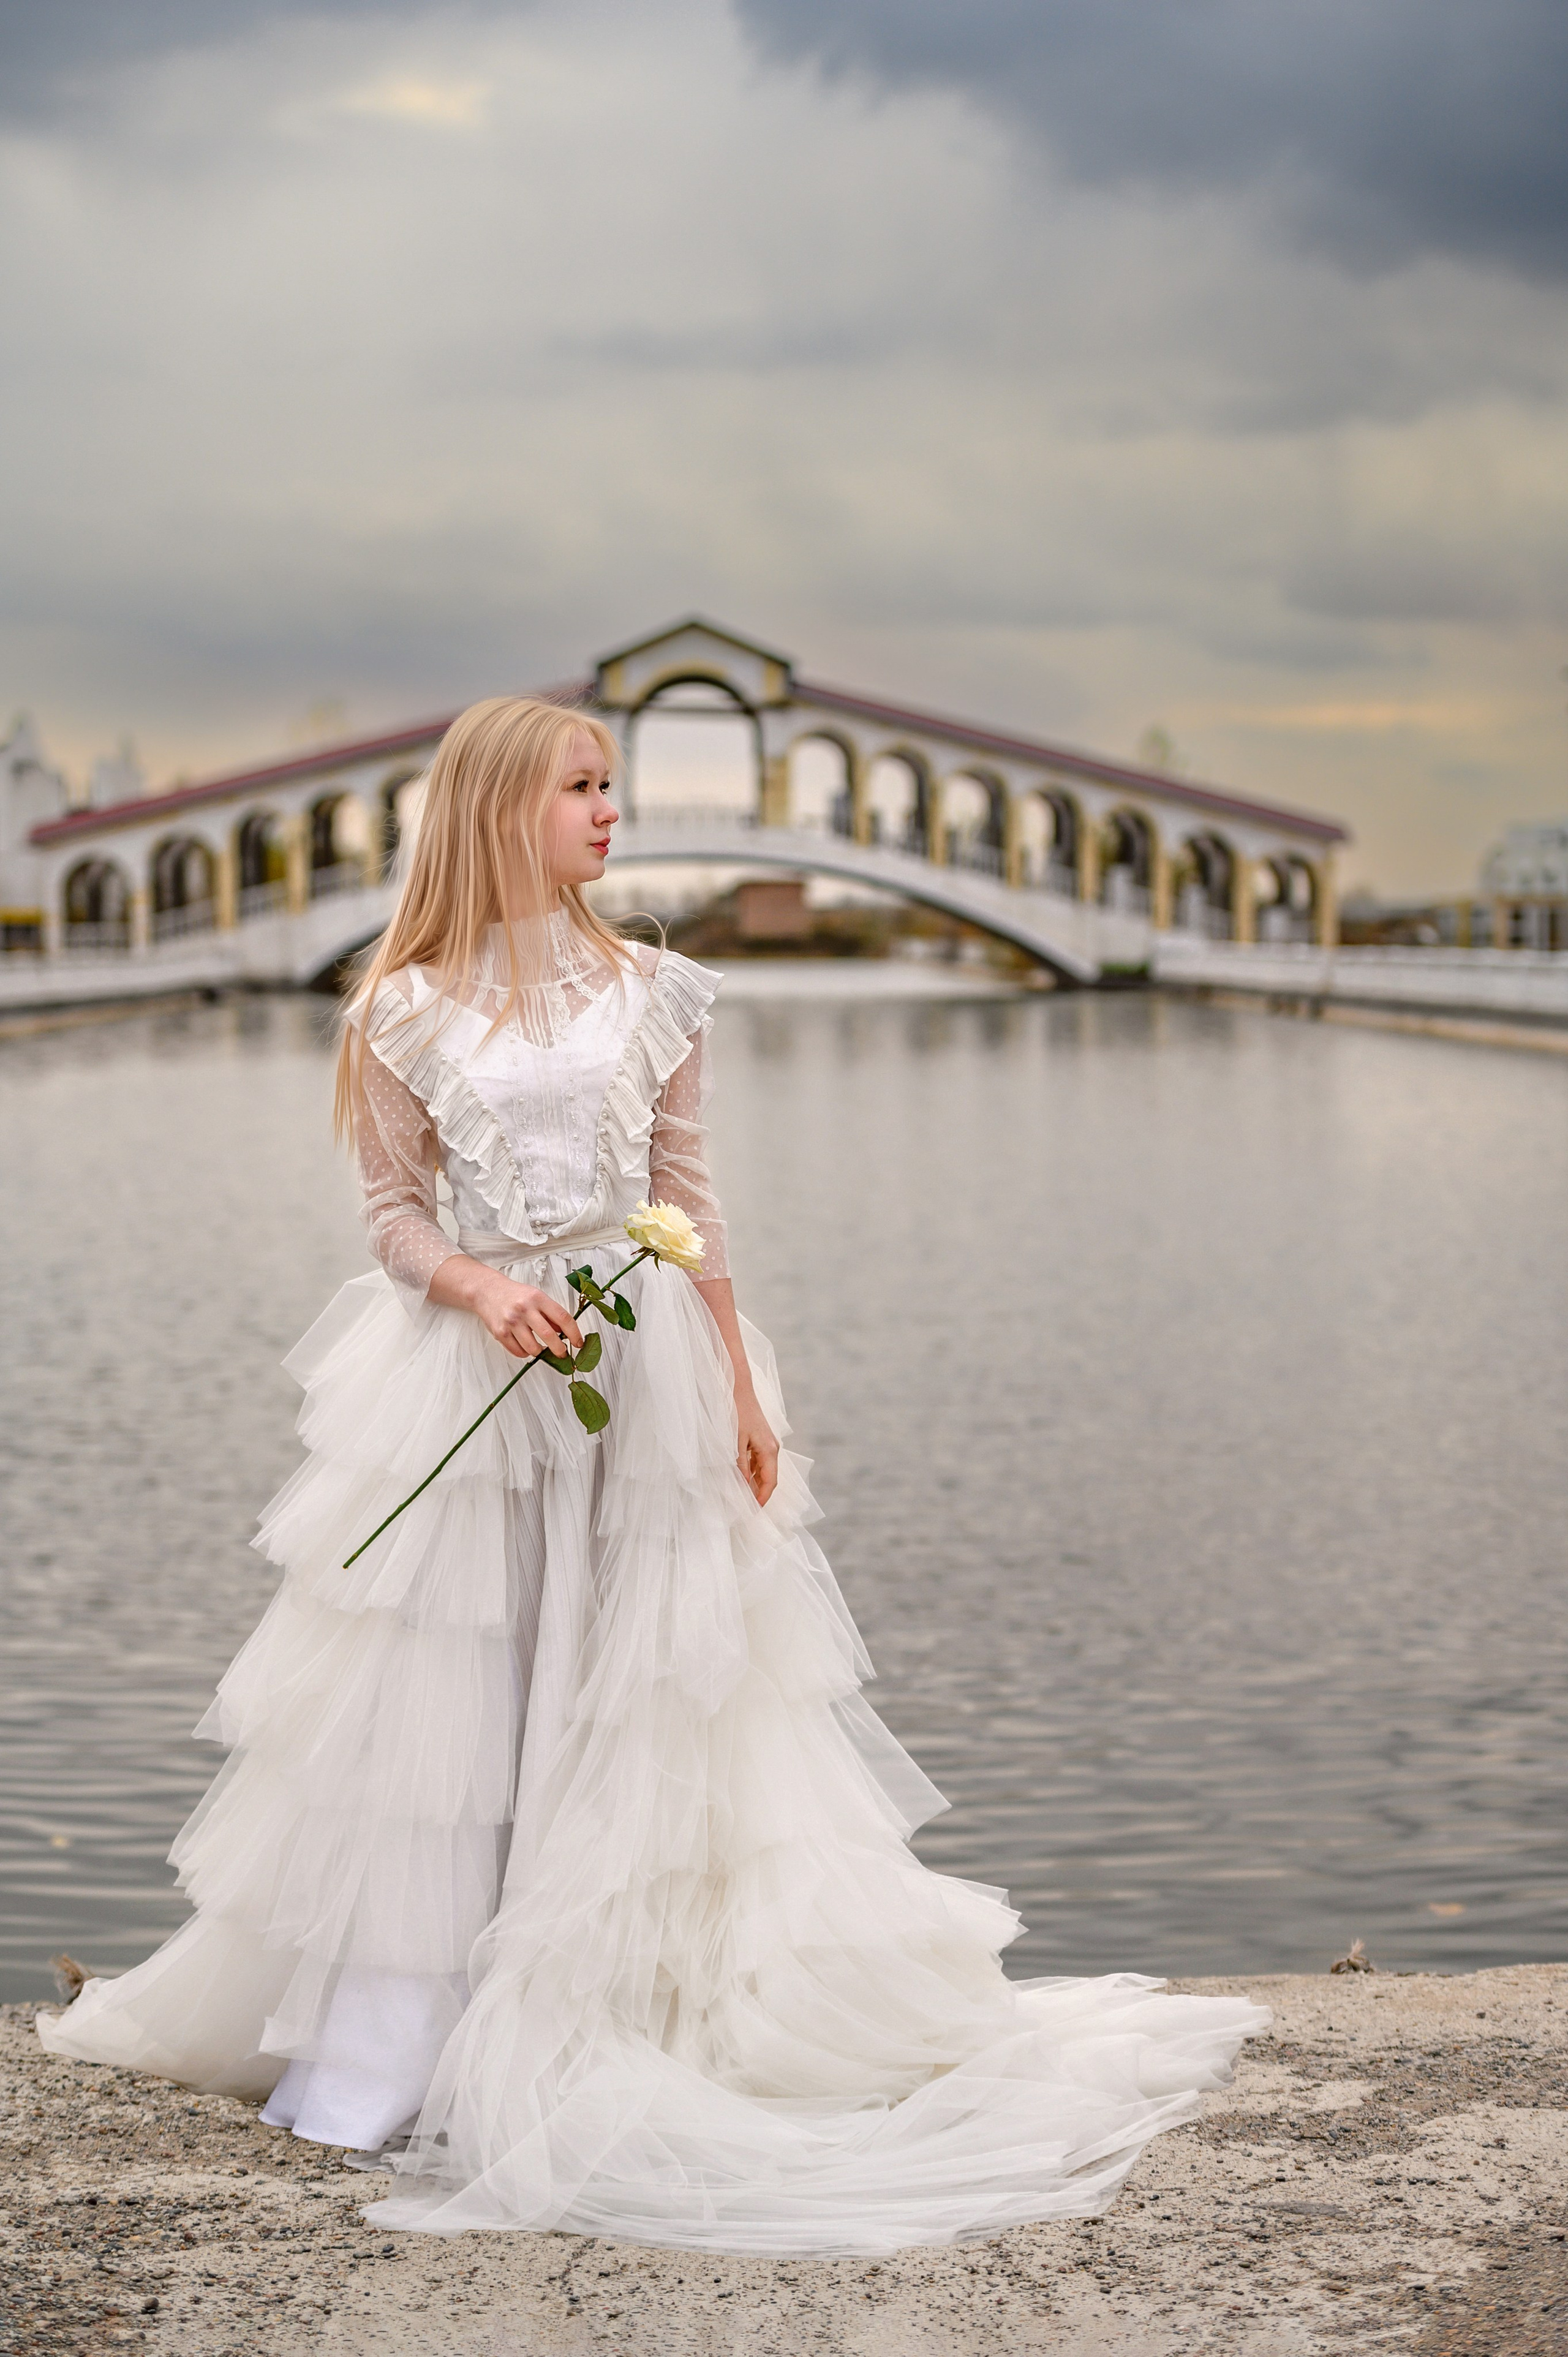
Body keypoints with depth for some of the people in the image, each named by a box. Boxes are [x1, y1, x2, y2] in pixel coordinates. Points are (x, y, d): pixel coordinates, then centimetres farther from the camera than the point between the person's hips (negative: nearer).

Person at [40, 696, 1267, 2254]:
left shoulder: (648, 994, 6)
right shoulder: (414, 1008, 0)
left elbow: (688, 1200, 8)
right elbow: (392, 1209, 2)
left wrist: (741, 1389, 6)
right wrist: (482, 1292, -17)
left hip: (641, 1367, 2)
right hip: (471, 1371, -2)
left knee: (631, 1696, 4)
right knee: (444, 1694, 0)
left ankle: (604, 2018, 15)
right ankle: (399, 2035, 9)